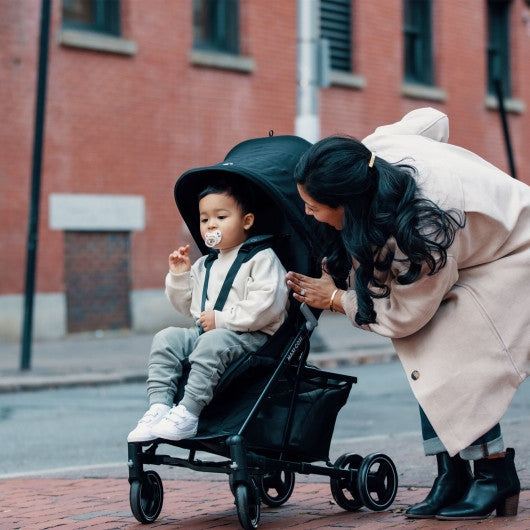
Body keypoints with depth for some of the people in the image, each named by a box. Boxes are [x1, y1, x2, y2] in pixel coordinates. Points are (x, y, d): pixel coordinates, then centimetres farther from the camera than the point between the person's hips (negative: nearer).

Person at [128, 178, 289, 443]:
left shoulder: (262, 259, -4)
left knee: (212, 343, -36)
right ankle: (159, 406, -24)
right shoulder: (204, 265, 21)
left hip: (249, 337, -8)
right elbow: (186, 306, 28)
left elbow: (266, 305, -18)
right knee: (166, 338, -13)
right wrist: (178, 275, 11)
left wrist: (222, 319, -18)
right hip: (204, 332, 8)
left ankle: (187, 412, -38)